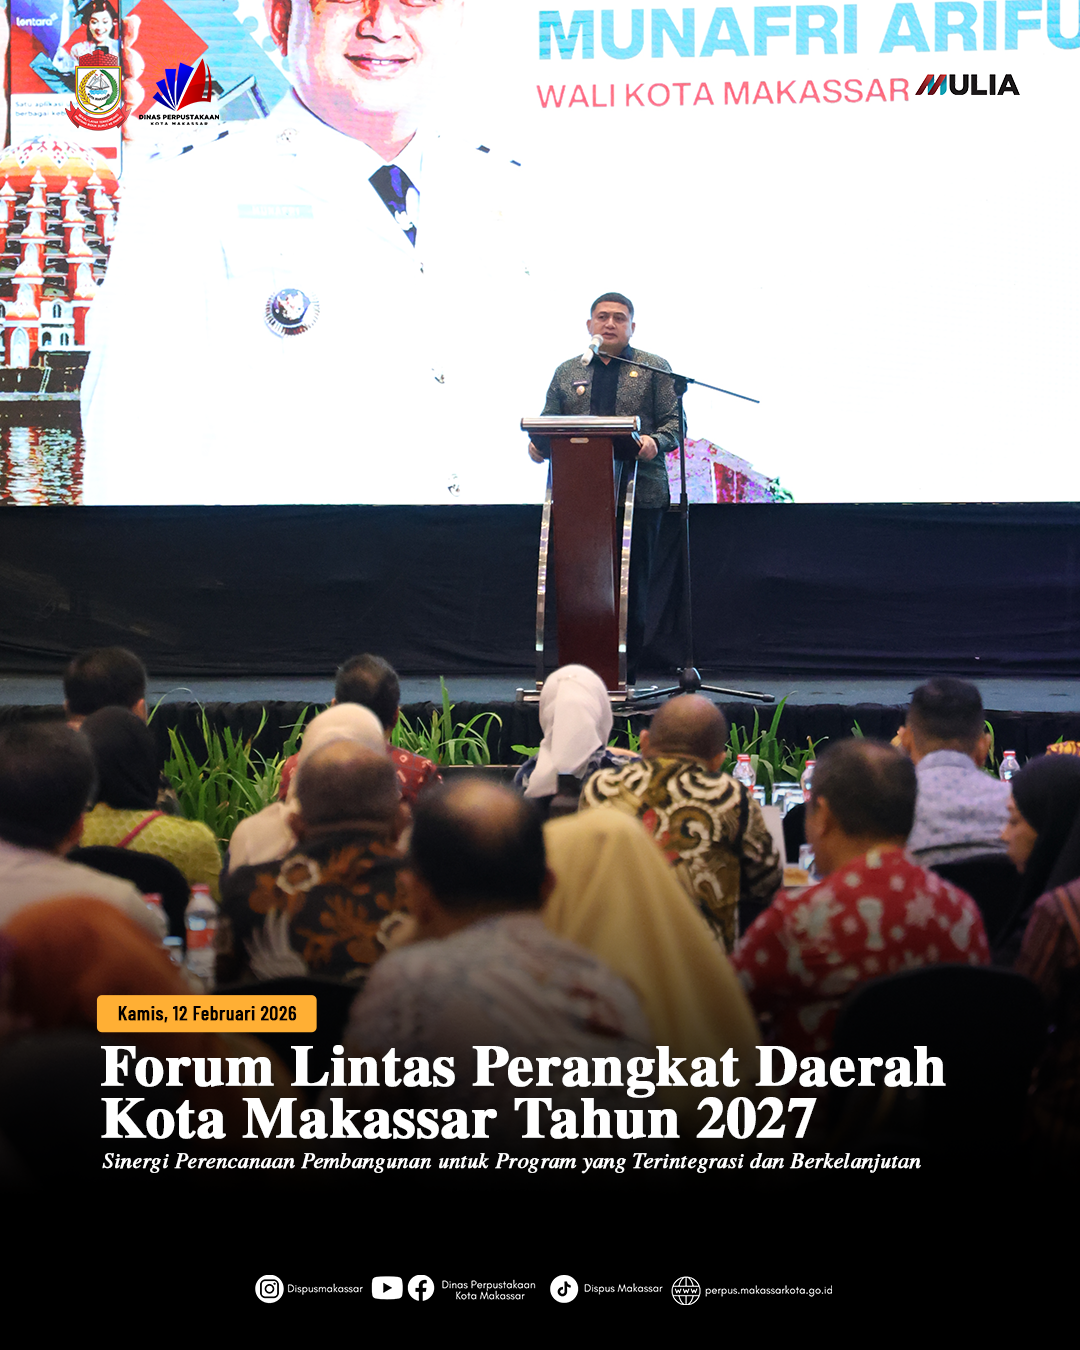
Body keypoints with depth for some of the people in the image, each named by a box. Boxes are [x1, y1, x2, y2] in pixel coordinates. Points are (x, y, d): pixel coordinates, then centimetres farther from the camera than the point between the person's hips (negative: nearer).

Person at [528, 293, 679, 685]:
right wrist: (538, 445, -6)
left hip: (639, 493, -2)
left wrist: (656, 442, -18)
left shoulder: (653, 368, 10)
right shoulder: (567, 372, 17)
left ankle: (625, 674, 6)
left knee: (633, 585, -1)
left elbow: (674, 421, 3)